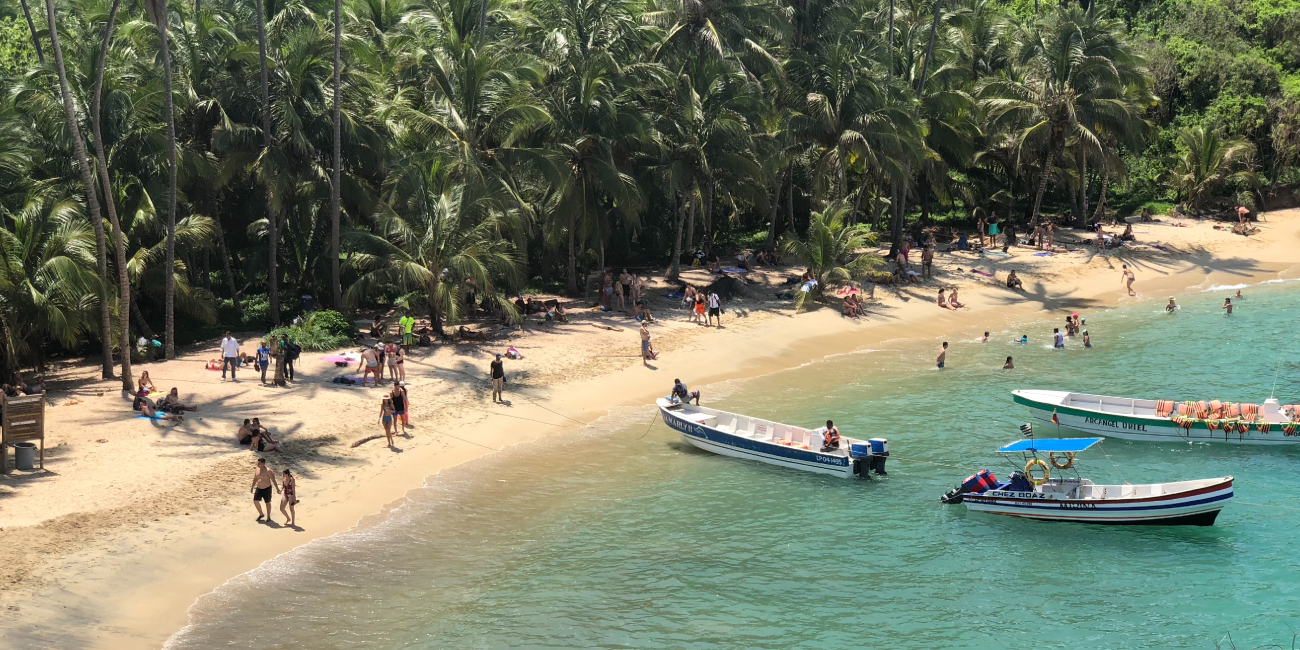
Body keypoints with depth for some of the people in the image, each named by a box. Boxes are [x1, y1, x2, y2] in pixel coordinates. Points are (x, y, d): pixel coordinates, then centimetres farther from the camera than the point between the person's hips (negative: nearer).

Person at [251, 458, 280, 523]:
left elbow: (273, 480, -16)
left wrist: (277, 488, -16)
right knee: (255, 501, 1)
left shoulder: (268, 471, -18)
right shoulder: (257, 469, 2)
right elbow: (255, 479, 16)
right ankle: (261, 514, 22)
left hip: (267, 489, -6)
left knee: (267, 503, 7)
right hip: (259, 488, 6)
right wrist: (252, 487, 20)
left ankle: (268, 517, 22)